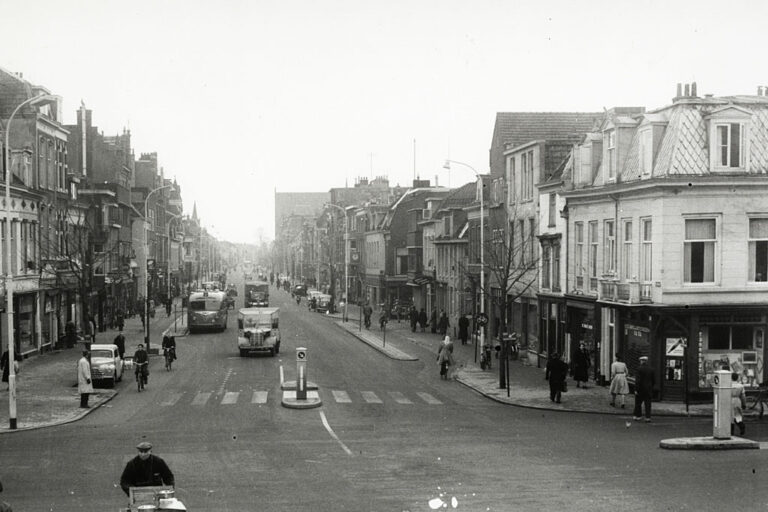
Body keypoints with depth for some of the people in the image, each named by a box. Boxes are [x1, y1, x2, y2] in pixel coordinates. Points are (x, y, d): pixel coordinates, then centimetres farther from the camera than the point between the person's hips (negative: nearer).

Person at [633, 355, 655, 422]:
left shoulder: (640, 369, -13)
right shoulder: (651, 369, 2)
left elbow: (638, 380, -16)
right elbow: (653, 380, 7)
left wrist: (636, 389, -13)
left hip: (640, 389, -4)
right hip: (649, 390, 4)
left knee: (638, 403, 11)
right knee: (648, 404, 5)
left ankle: (638, 416, 16)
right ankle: (648, 417, 1)